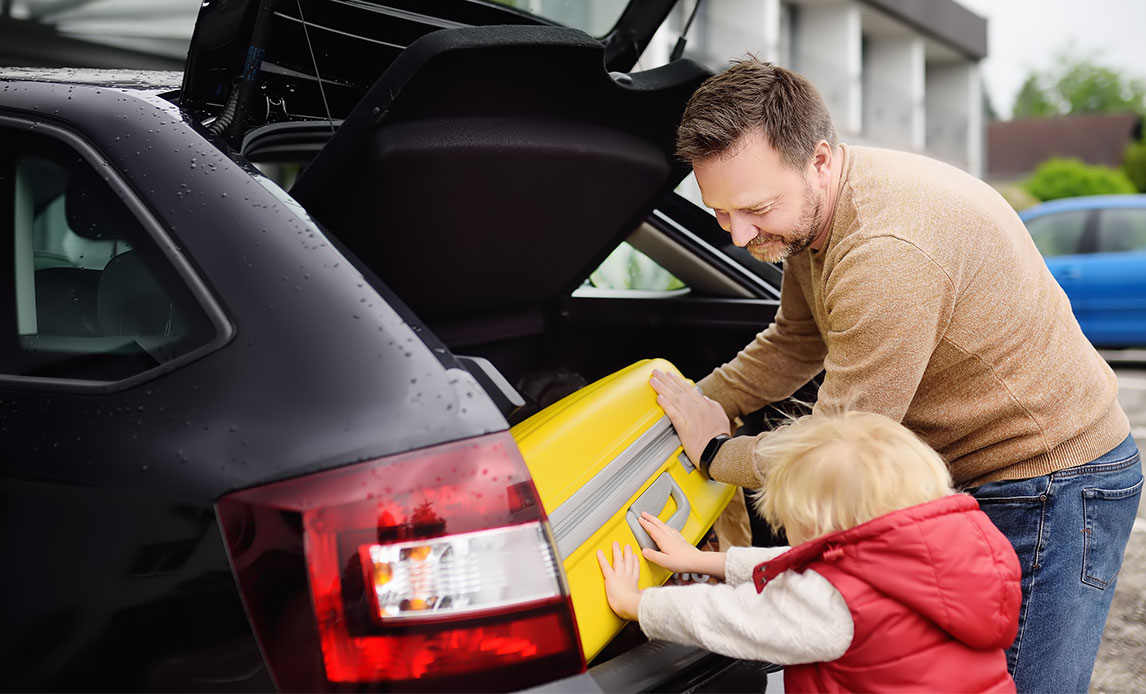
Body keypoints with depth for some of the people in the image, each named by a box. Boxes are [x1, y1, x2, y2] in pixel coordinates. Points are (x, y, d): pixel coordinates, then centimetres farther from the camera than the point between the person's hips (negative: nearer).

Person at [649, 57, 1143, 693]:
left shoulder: (890, 253, -34)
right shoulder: (808, 212, -1)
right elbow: (794, 343, 17)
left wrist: (714, 453, -10)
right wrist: (693, 403, 10)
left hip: (1053, 485, -9)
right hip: (973, 474, 9)